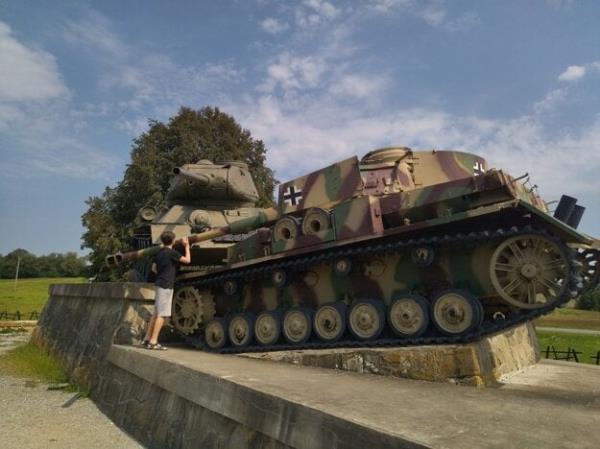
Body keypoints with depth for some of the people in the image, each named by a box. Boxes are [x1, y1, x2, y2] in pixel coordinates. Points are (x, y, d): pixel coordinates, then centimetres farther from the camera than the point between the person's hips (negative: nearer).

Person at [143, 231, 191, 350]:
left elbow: (154, 268, 20)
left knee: (156, 313, 15)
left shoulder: (159, 252, 11)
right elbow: (187, 260, -5)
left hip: (159, 284, 9)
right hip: (165, 286, -9)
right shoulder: (172, 252, -12)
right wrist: (187, 246, 3)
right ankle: (153, 342, -6)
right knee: (162, 314, -6)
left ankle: (147, 339, 21)